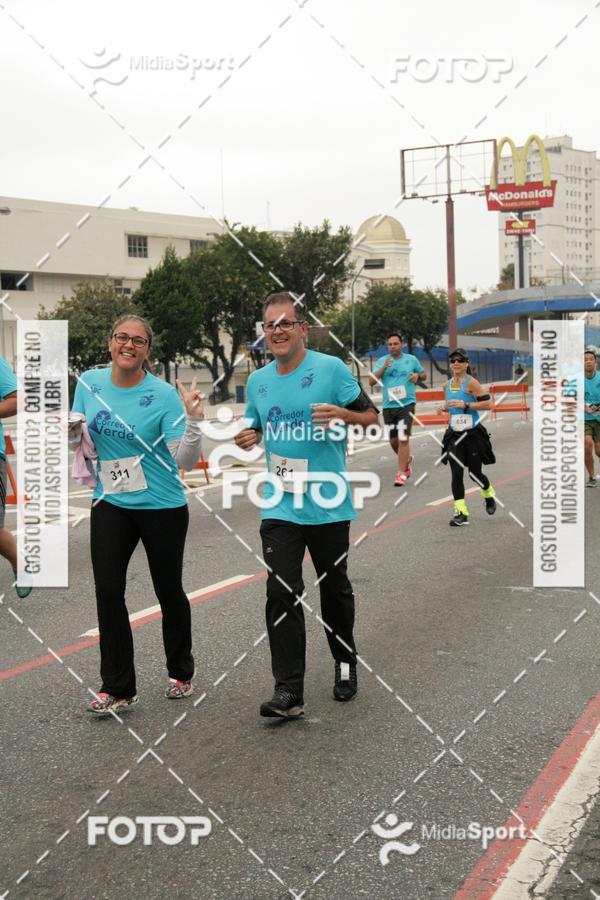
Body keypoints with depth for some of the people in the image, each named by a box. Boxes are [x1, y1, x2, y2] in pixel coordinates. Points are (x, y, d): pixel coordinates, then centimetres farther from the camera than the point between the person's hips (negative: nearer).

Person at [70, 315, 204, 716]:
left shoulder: (163, 395, -13)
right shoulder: (89, 382, 0)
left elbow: (186, 461, -16)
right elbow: (81, 440, 12)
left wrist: (193, 419, -31)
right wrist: (72, 432, -10)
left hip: (162, 506, -3)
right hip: (110, 504, 3)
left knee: (168, 590, 10)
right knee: (108, 590, -4)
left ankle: (181, 673, 32)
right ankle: (117, 688, 8)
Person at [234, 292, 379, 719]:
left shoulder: (331, 368, -6)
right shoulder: (258, 380, 8)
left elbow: (371, 415, -3)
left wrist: (341, 414, -22)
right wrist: (248, 438, -2)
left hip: (328, 504, -3)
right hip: (280, 505, 3)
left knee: (335, 588, 13)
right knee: (281, 593, -7)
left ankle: (345, 663, 36)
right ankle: (289, 691, -5)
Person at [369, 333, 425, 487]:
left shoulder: (411, 359, 4)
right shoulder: (382, 361, 5)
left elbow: (423, 374, 18)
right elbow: (371, 381, -2)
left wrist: (417, 375, -6)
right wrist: (383, 367, -15)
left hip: (406, 404, -3)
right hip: (388, 405, 3)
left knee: (403, 439, -13)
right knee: (393, 441, 11)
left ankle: (401, 473, -7)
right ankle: (406, 460, 40)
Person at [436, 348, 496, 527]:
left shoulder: (471, 382, -11)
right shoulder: (448, 384, 8)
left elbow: (488, 403, -15)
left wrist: (465, 404, -22)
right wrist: (444, 407, 3)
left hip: (473, 434, -4)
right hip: (454, 434, 5)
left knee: (474, 473, 7)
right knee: (456, 473, -7)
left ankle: (489, 495, 39)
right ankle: (461, 513, -4)